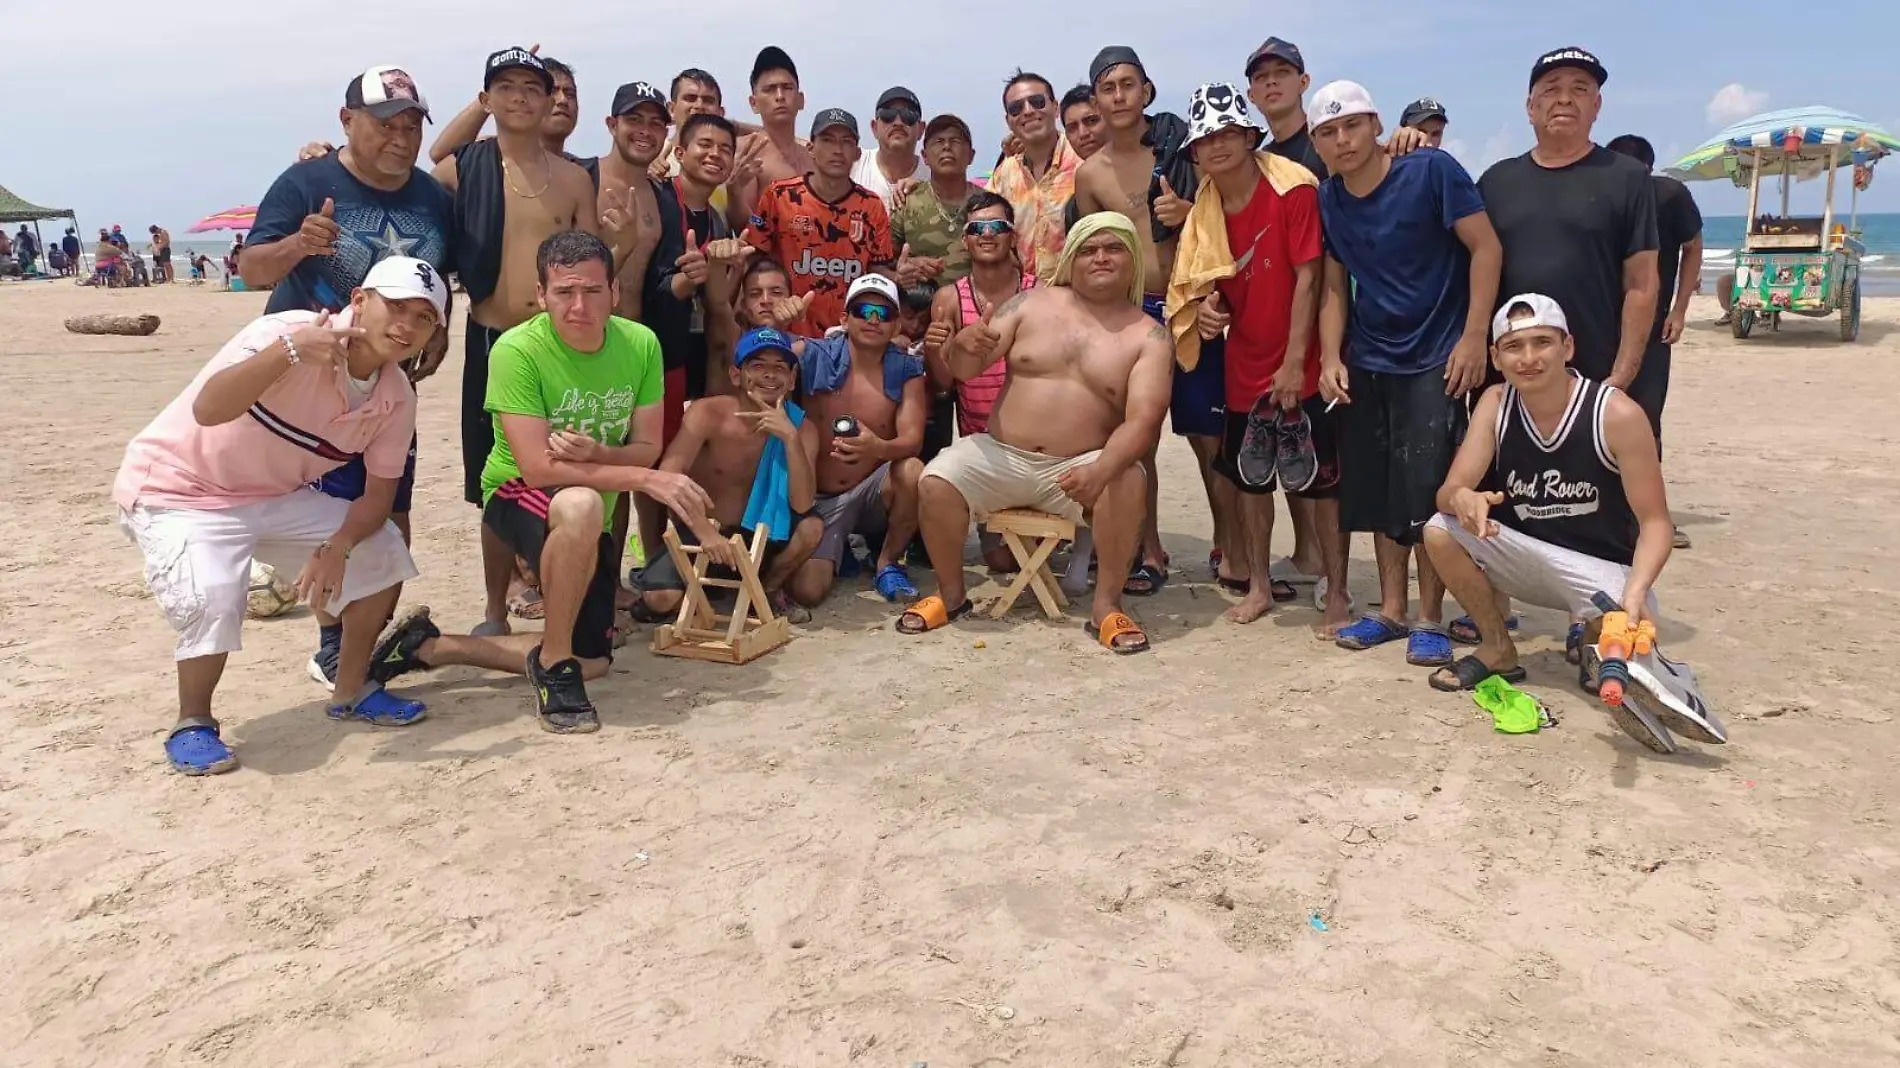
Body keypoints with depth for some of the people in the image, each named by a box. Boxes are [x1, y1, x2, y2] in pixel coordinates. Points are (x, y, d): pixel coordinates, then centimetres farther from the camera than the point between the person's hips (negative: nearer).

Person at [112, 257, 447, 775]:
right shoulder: (291, 333, -28)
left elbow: (380, 490, -5)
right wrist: (287, 352, -57)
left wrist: (338, 546, -23)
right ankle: (192, 724, -2)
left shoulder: (396, 398, -9)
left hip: (274, 498, 7)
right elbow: (207, 409, -42)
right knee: (212, 601, -30)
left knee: (381, 551, -3)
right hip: (179, 492, -6)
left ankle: (351, 690, 15)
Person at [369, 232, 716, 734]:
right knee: (580, 506, -43)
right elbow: (538, 469, -29)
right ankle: (553, 662, -21)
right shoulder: (517, 350, -24)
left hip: (589, 514, 6)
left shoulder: (641, 344, -11)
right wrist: (648, 479, -34)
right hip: (517, 493, -6)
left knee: (592, 661, 10)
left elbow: (646, 448, -7)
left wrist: (596, 455, -30)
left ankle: (426, 646, 21)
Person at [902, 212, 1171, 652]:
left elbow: (1142, 420, -13)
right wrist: (966, 343, -22)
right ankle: (951, 594, 2)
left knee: (1128, 482, -31)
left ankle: (1106, 605, -12)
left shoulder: (1149, 336, 0)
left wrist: (1101, 469, -33)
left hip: (1080, 466, -1)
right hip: (1000, 455, 2)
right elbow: (963, 369, 4)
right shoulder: (1032, 303, 5)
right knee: (936, 483, -23)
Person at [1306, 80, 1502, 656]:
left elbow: (1486, 247, -10)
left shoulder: (1430, 171, -10)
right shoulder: (1327, 199, 4)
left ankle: (1430, 618, 7)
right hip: (1367, 364, 5)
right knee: (1375, 490, 8)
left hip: (1435, 360, -5)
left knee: (1427, 491, -7)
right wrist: (1331, 358, 0)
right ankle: (1391, 608, 22)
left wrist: (1474, 336, -15)